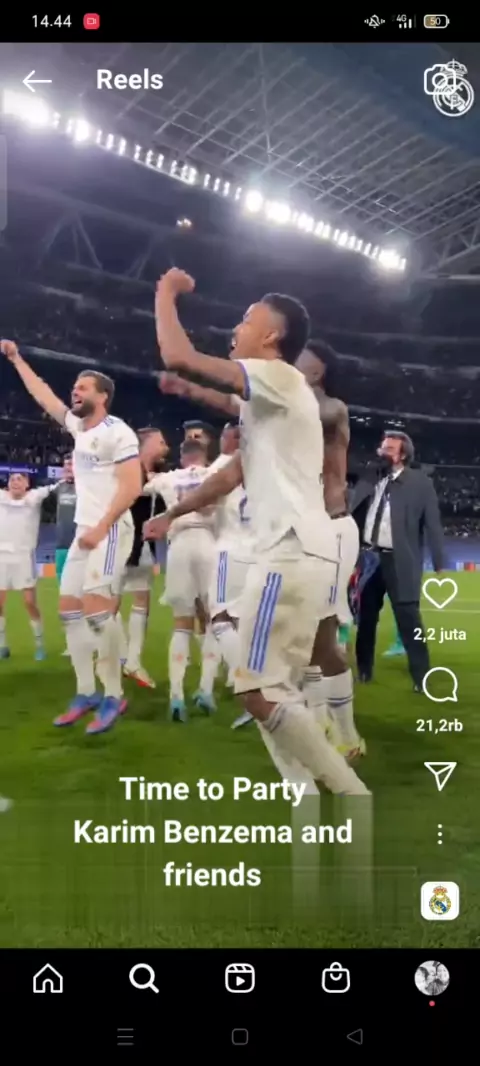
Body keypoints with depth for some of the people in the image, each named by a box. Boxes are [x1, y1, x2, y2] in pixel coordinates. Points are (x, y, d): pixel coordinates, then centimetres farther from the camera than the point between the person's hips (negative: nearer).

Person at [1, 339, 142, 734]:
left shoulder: (117, 432, -9)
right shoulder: (78, 426, 15)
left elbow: (132, 486, -16)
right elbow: (42, 394, 27)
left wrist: (102, 528, -21)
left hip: (109, 531, -9)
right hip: (84, 532, 9)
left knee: (97, 609, -17)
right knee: (69, 609, 7)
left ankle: (113, 696, -6)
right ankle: (86, 693, 13)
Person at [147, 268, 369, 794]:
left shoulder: (280, 377, -7)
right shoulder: (267, 400, 24)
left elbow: (178, 357, -17)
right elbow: (235, 472, 33)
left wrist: (166, 292, 0)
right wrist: (172, 514, 41)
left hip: (292, 554, -10)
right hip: (296, 552, 10)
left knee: (260, 692, -11)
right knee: (273, 689, 14)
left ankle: (355, 799, -6)